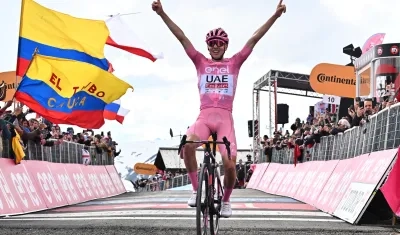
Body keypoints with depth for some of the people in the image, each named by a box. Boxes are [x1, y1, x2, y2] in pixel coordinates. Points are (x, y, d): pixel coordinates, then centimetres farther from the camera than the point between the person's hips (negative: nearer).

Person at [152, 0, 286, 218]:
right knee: (187, 144, -31)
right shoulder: (200, 62, 13)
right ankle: (196, 190, -11)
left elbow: (254, 39, 6)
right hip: (204, 117, 0)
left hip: (225, 118, 0)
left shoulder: (234, 63, 11)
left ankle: (226, 200, 16)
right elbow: (181, 37, 7)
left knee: (229, 163, -14)